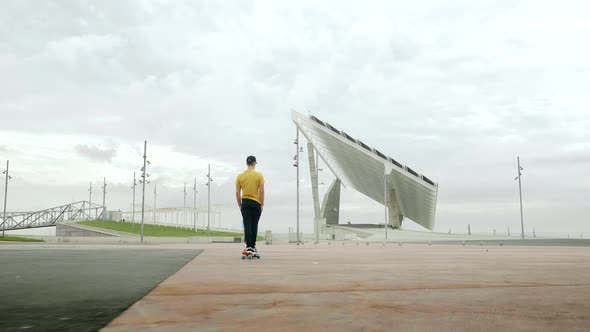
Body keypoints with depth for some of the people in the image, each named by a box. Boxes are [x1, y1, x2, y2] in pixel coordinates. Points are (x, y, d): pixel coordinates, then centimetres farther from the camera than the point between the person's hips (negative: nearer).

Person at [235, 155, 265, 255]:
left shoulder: (240, 176, 2)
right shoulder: (259, 175, -5)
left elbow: (237, 193, 1)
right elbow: (261, 191, -8)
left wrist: (240, 205, 11)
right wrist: (262, 205, 0)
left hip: (245, 203, 1)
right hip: (256, 203, -1)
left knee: (247, 225, -3)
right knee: (254, 225, 9)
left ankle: (249, 246, -14)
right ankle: (252, 247, 16)